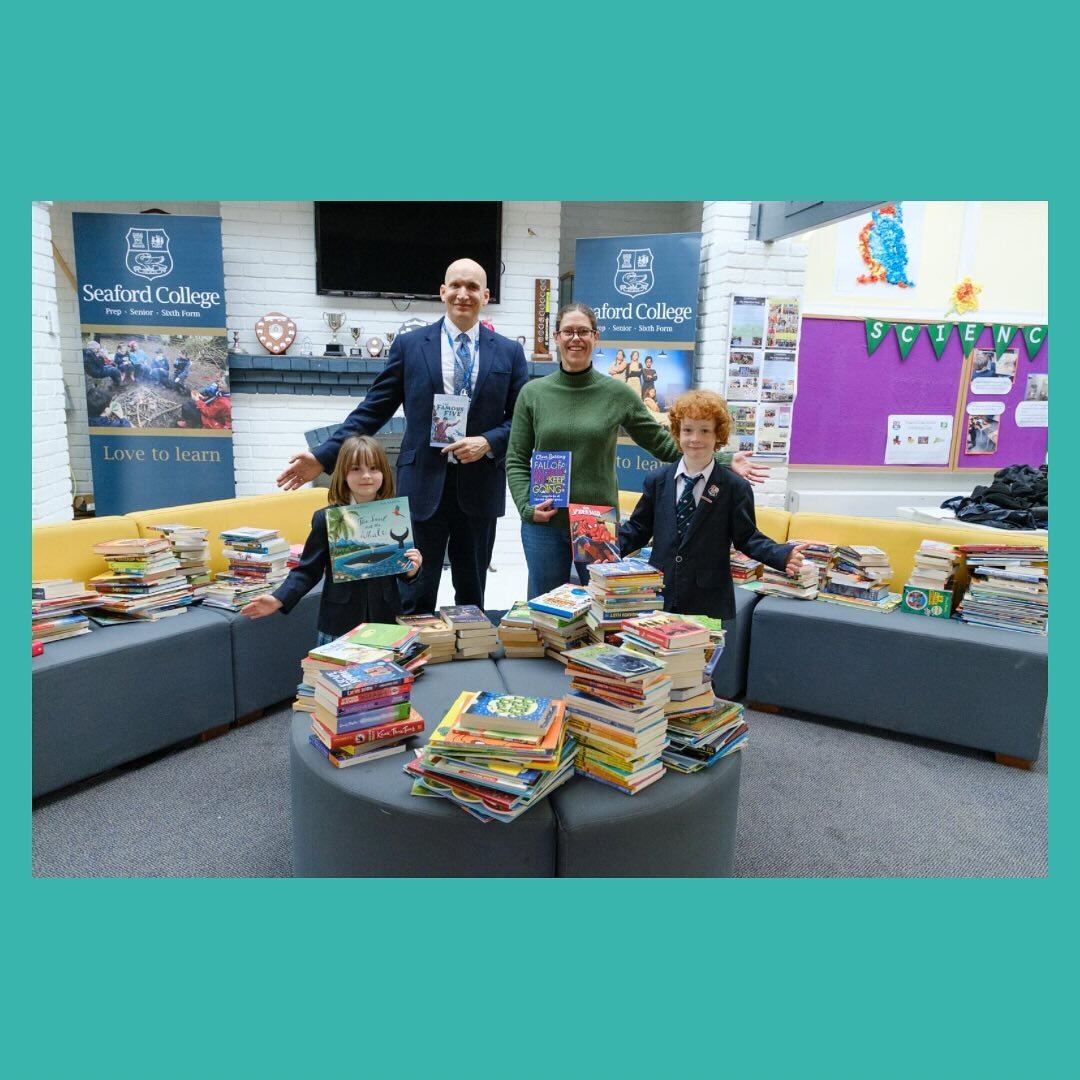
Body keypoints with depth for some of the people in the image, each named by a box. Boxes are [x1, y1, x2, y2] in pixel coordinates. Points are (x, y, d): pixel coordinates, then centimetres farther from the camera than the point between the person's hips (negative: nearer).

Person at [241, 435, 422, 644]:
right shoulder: (326, 519, -4)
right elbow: (308, 570, -2)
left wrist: (412, 569, -12)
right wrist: (279, 599, -14)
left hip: (386, 622, 1)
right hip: (339, 625, -1)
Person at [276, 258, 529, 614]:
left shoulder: (510, 352, 6)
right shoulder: (409, 344, 4)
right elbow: (373, 409, 3)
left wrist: (488, 442, -14)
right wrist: (324, 455, -4)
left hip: (480, 488, 1)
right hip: (423, 484, -1)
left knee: (472, 594, 13)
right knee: (414, 596, 5)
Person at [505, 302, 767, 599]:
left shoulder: (617, 393, -1)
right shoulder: (533, 393, 1)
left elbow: (663, 444, 2)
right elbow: (516, 460, 4)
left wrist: (724, 460, -4)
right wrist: (526, 506, -11)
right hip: (544, 523, 0)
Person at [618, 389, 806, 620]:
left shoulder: (736, 488, -2)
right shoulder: (657, 481, 6)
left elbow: (747, 538, -1)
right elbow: (638, 529, 10)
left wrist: (783, 555, -17)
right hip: (659, 596, 2)